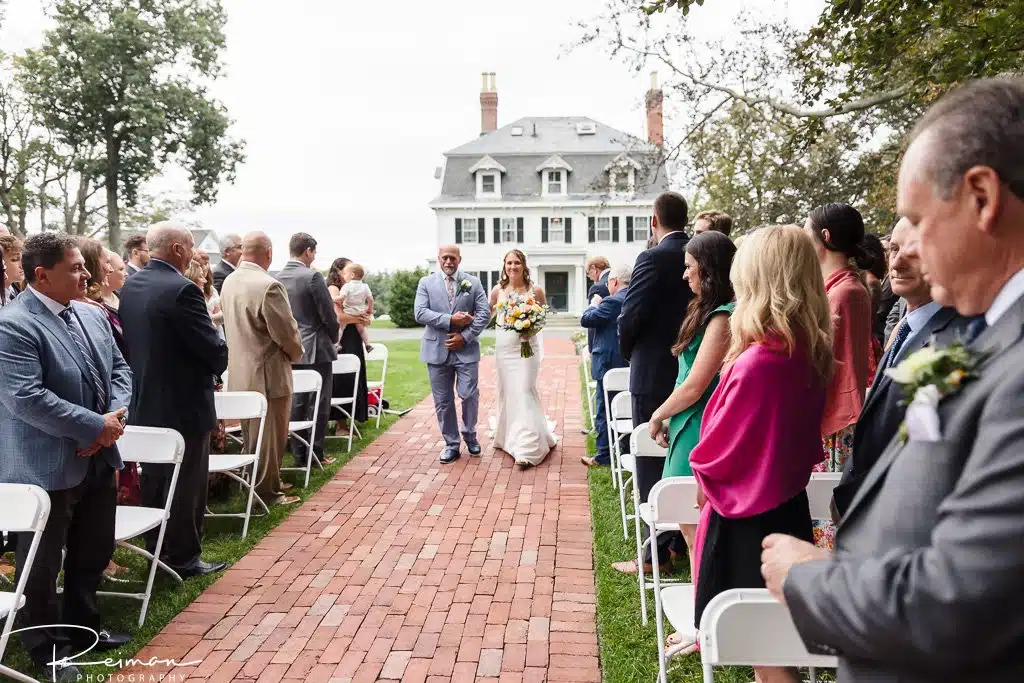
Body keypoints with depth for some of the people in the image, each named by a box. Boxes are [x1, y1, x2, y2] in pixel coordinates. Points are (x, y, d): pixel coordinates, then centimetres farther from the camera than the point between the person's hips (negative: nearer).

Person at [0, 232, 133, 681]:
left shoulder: (92, 315, 6)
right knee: (42, 564, 12)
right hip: (46, 468, -7)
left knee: (94, 553, 20)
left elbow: (120, 370, 10)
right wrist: (95, 426, -23)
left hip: (97, 459, 8)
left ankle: (82, 626, 40)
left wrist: (114, 416, -8)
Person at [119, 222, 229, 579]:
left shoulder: (130, 286, 4)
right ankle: (184, 558, 17)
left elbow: (130, 339, 13)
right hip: (185, 405, -8)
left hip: (145, 403, 8)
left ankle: (155, 550, 33)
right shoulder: (182, 289, -22)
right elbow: (215, 350, -21)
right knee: (187, 485, 5)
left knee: (154, 481, 19)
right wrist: (218, 362, 0)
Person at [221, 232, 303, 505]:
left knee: (252, 433, 20)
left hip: (240, 373, 9)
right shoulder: (269, 286, -24)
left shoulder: (229, 282, 3)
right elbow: (286, 332, -19)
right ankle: (267, 492, 16)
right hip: (268, 374, -8)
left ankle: (268, 482, 34)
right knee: (270, 436, 5)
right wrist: (295, 354, 0)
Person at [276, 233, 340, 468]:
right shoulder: (312, 276, -15)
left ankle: (298, 454, 18)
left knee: (296, 403, 12)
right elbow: (328, 314, -13)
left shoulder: (277, 278, 3)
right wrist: (334, 339, 5)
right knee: (318, 404, 3)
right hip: (316, 349, -6)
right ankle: (316, 454, 8)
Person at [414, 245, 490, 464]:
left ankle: (469, 435, 24)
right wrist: (450, 320, -16)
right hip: (437, 350, 1)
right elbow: (420, 313, -7)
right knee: (443, 401, 6)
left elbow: (484, 313, 0)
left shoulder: (473, 283, 6)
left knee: (470, 395, -3)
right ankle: (451, 444, 18)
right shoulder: (426, 283, 5)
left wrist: (465, 336, -10)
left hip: (466, 349, 0)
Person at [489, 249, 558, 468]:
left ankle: (526, 447, -8)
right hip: (504, 346, 3)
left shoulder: (535, 290, -4)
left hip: (527, 345, -3)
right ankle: (508, 436, 29)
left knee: (524, 390, -9)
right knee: (507, 391, 11)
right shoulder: (498, 290, 2)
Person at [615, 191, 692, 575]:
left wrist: (629, 353, 1)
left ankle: (656, 551, 9)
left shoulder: (653, 259, -17)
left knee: (651, 464, 3)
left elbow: (630, 316, -18)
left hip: (655, 373, -7)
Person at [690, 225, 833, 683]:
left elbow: (721, 444, -19)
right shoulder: (812, 353, -3)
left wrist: (702, 469, 2)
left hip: (748, 516, -8)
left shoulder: (756, 363, -29)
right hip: (789, 503, 8)